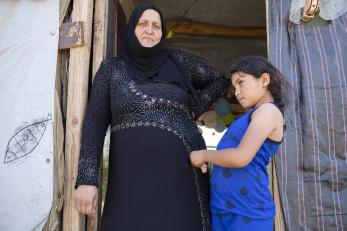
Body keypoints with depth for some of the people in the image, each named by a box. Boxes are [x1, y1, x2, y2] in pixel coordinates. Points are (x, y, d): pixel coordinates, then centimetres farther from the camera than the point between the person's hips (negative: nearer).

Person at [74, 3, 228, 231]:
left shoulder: (178, 61, 8)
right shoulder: (111, 68, 7)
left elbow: (219, 80, 21)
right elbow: (95, 124, 1)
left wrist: (192, 112, 7)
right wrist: (86, 179, -8)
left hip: (181, 173, 1)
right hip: (133, 178, 0)